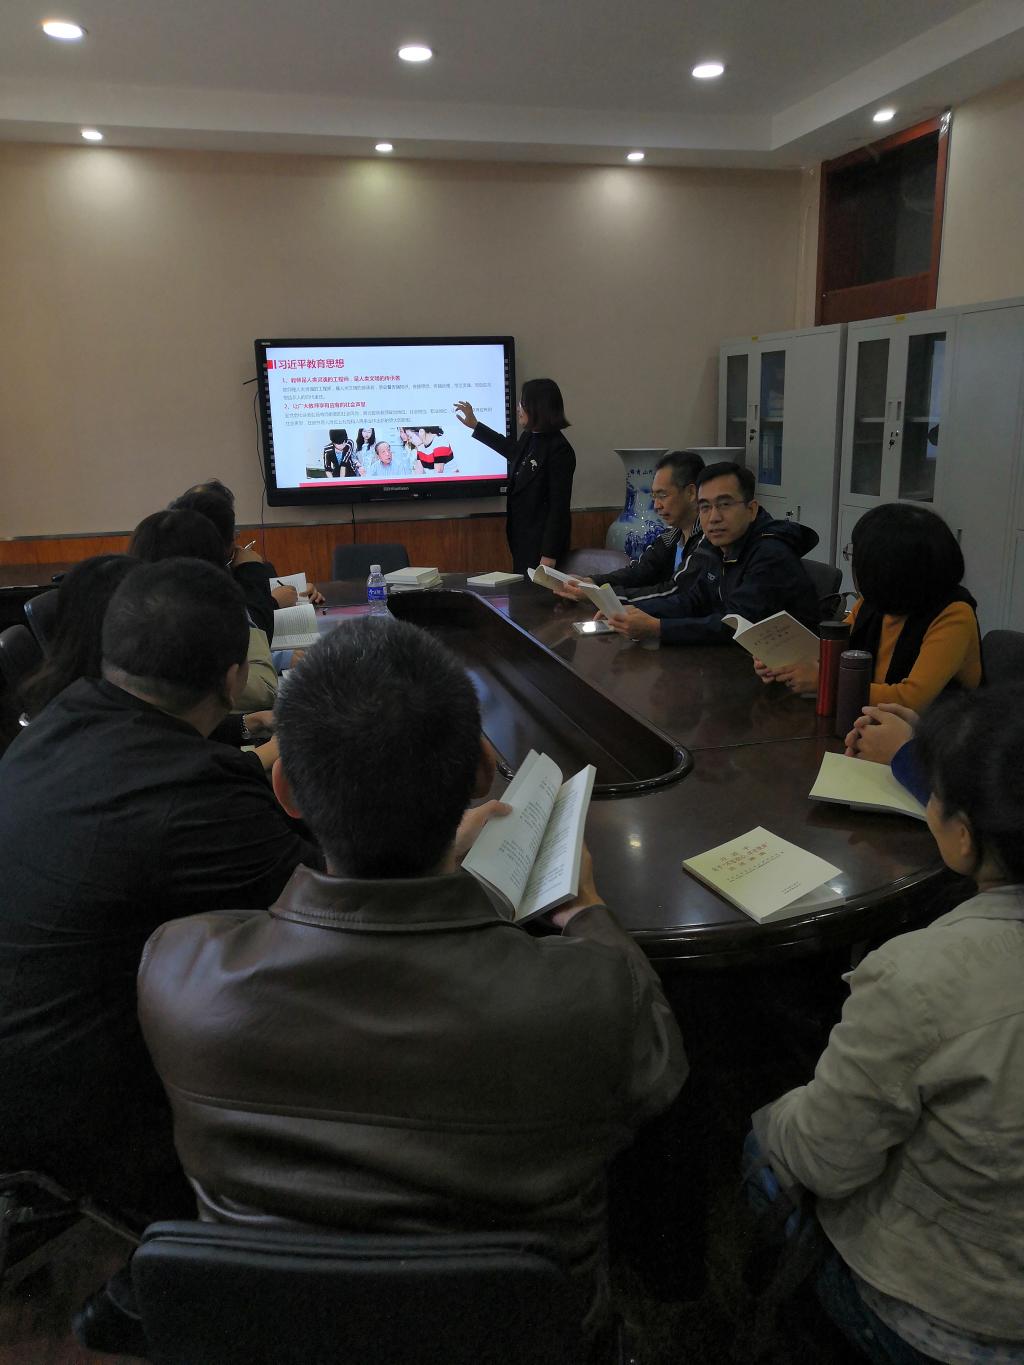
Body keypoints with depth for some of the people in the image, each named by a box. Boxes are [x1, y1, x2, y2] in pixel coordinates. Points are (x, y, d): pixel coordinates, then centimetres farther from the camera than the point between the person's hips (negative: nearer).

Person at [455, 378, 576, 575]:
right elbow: (513, 451, 34)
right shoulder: (529, 439, 8)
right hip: (522, 538, 9)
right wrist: (474, 425, 39)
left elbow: (559, 506, -19)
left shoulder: (559, 450, -18)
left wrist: (549, 555, -21)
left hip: (542, 542, -9)